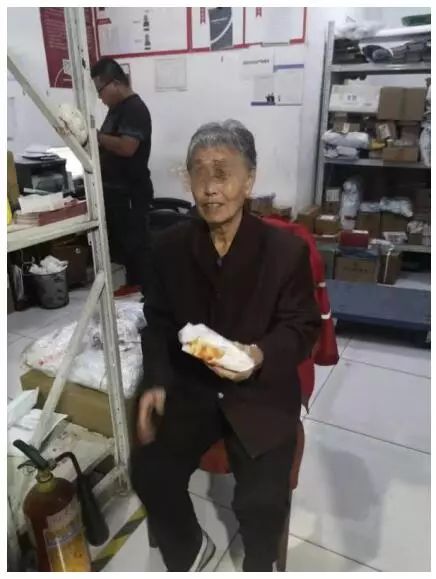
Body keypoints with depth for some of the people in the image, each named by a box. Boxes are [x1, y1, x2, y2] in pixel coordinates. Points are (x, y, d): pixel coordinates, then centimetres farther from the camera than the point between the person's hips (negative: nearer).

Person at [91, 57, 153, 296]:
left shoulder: (135, 109, -15)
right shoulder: (117, 108, 16)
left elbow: (126, 147, -26)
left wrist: (95, 135, -18)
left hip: (132, 192, -10)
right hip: (116, 189, 10)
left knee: (137, 242, -3)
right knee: (121, 240, 16)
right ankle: (133, 284, 29)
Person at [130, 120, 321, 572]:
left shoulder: (287, 250, -10)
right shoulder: (170, 247, -2)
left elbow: (303, 328, -4)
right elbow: (158, 322, 7)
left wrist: (262, 357, -24)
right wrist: (156, 381, -7)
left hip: (260, 391, -2)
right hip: (189, 386, 3)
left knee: (262, 498, -15)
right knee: (147, 472, -12)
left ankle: (258, 562, 26)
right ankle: (188, 549, 24)